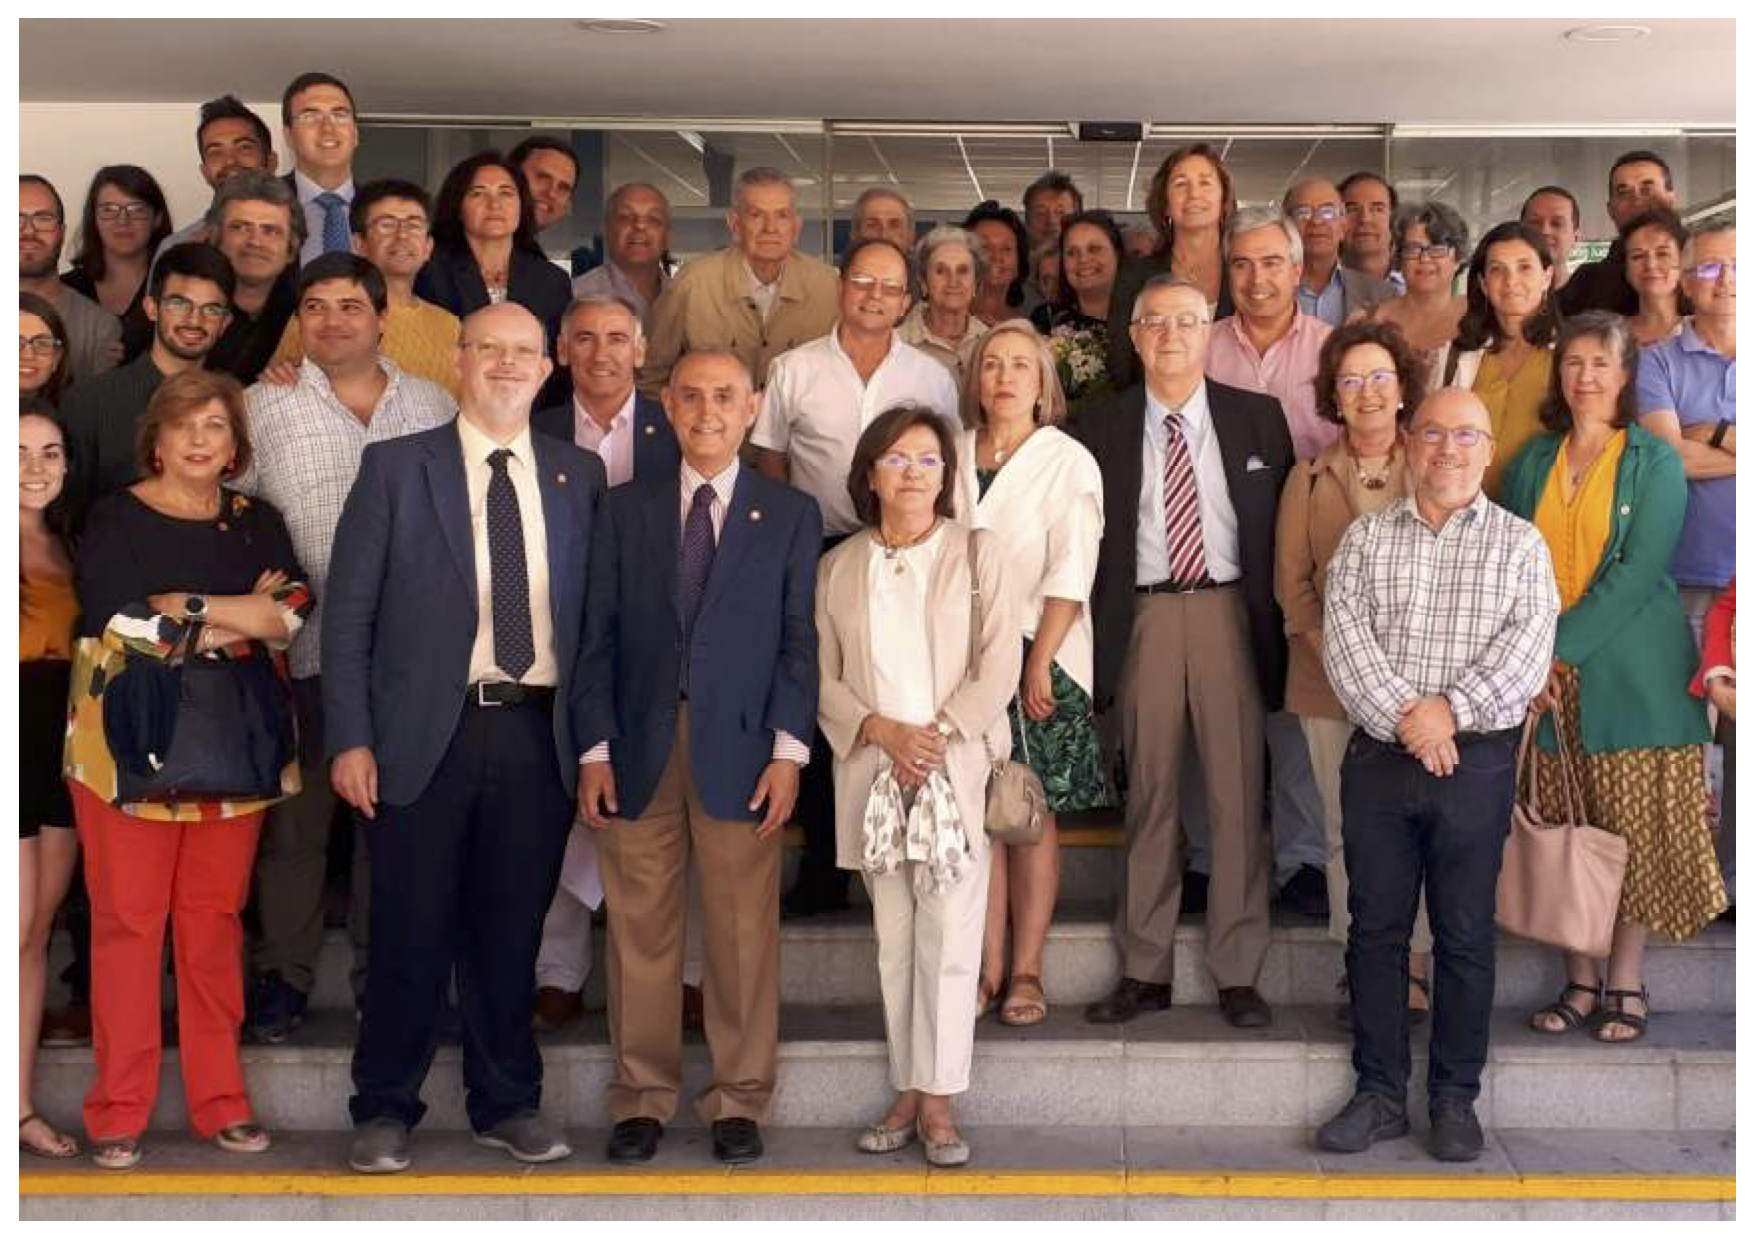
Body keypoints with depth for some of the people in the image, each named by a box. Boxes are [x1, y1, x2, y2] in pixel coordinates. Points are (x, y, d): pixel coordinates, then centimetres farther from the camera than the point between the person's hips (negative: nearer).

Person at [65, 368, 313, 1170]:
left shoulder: (257, 523, 13)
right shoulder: (116, 519, 3)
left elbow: (295, 614, -2)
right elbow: (118, 620, -12)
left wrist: (183, 613, -13)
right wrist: (235, 613, -10)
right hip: (132, 742, -3)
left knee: (215, 921, 5)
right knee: (128, 921, -2)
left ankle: (220, 1101, 14)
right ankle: (118, 1112, 7)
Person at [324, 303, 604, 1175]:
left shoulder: (580, 475, 10)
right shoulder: (395, 466, 4)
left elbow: (595, 609, 9)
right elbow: (348, 611, 1)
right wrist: (350, 738, -6)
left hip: (539, 734, 2)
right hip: (425, 733, -2)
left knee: (513, 930, 10)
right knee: (411, 931, 4)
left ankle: (508, 1104, 24)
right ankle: (384, 1111, 19)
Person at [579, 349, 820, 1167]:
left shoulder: (791, 515, 7)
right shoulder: (625, 509, 10)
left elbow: (798, 640, 3)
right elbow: (599, 635, 7)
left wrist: (788, 753, -6)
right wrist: (595, 748, 0)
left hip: (740, 750, -1)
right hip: (639, 747, 1)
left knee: (743, 934, 3)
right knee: (639, 931, 5)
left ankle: (739, 1099, 15)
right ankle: (642, 1096, 17)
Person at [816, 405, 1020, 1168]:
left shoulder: (977, 554, 3)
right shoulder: (837, 566, 10)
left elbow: (999, 667, -3)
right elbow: (821, 675, 6)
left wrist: (936, 738, -12)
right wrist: (881, 730, -10)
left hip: (957, 770, -2)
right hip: (871, 774, 3)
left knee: (949, 942, -5)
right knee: (892, 943, 7)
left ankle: (938, 1102, 1)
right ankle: (907, 1092, 14)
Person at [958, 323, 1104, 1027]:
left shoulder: (1068, 462, 0)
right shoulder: (951, 456, 10)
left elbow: (1069, 575, -6)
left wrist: (1040, 662, -13)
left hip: (1038, 657, -3)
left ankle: (1026, 971, 8)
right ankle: (987, 968, 7)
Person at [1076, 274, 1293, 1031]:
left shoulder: (1258, 419, 7)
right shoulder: (1102, 430, 6)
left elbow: (1285, 526, 7)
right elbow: (1090, 543, 6)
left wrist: (1277, 624, 1)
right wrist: (1098, 637, -1)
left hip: (1231, 614, 0)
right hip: (1145, 618, 0)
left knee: (1238, 796, 2)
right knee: (1149, 796, 6)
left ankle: (1238, 972, 12)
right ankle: (1145, 969, 16)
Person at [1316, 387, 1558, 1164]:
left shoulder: (1519, 544, 6)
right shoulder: (1365, 539, 8)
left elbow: (1528, 648, -6)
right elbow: (1343, 637, -4)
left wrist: (1451, 710, -17)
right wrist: (1401, 714, -16)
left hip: (1477, 760, -1)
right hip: (1378, 757, 1)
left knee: (1466, 936, 5)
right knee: (1376, 929, 6)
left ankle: (1455, 1100, 17)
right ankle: (1379, 1095, 17)